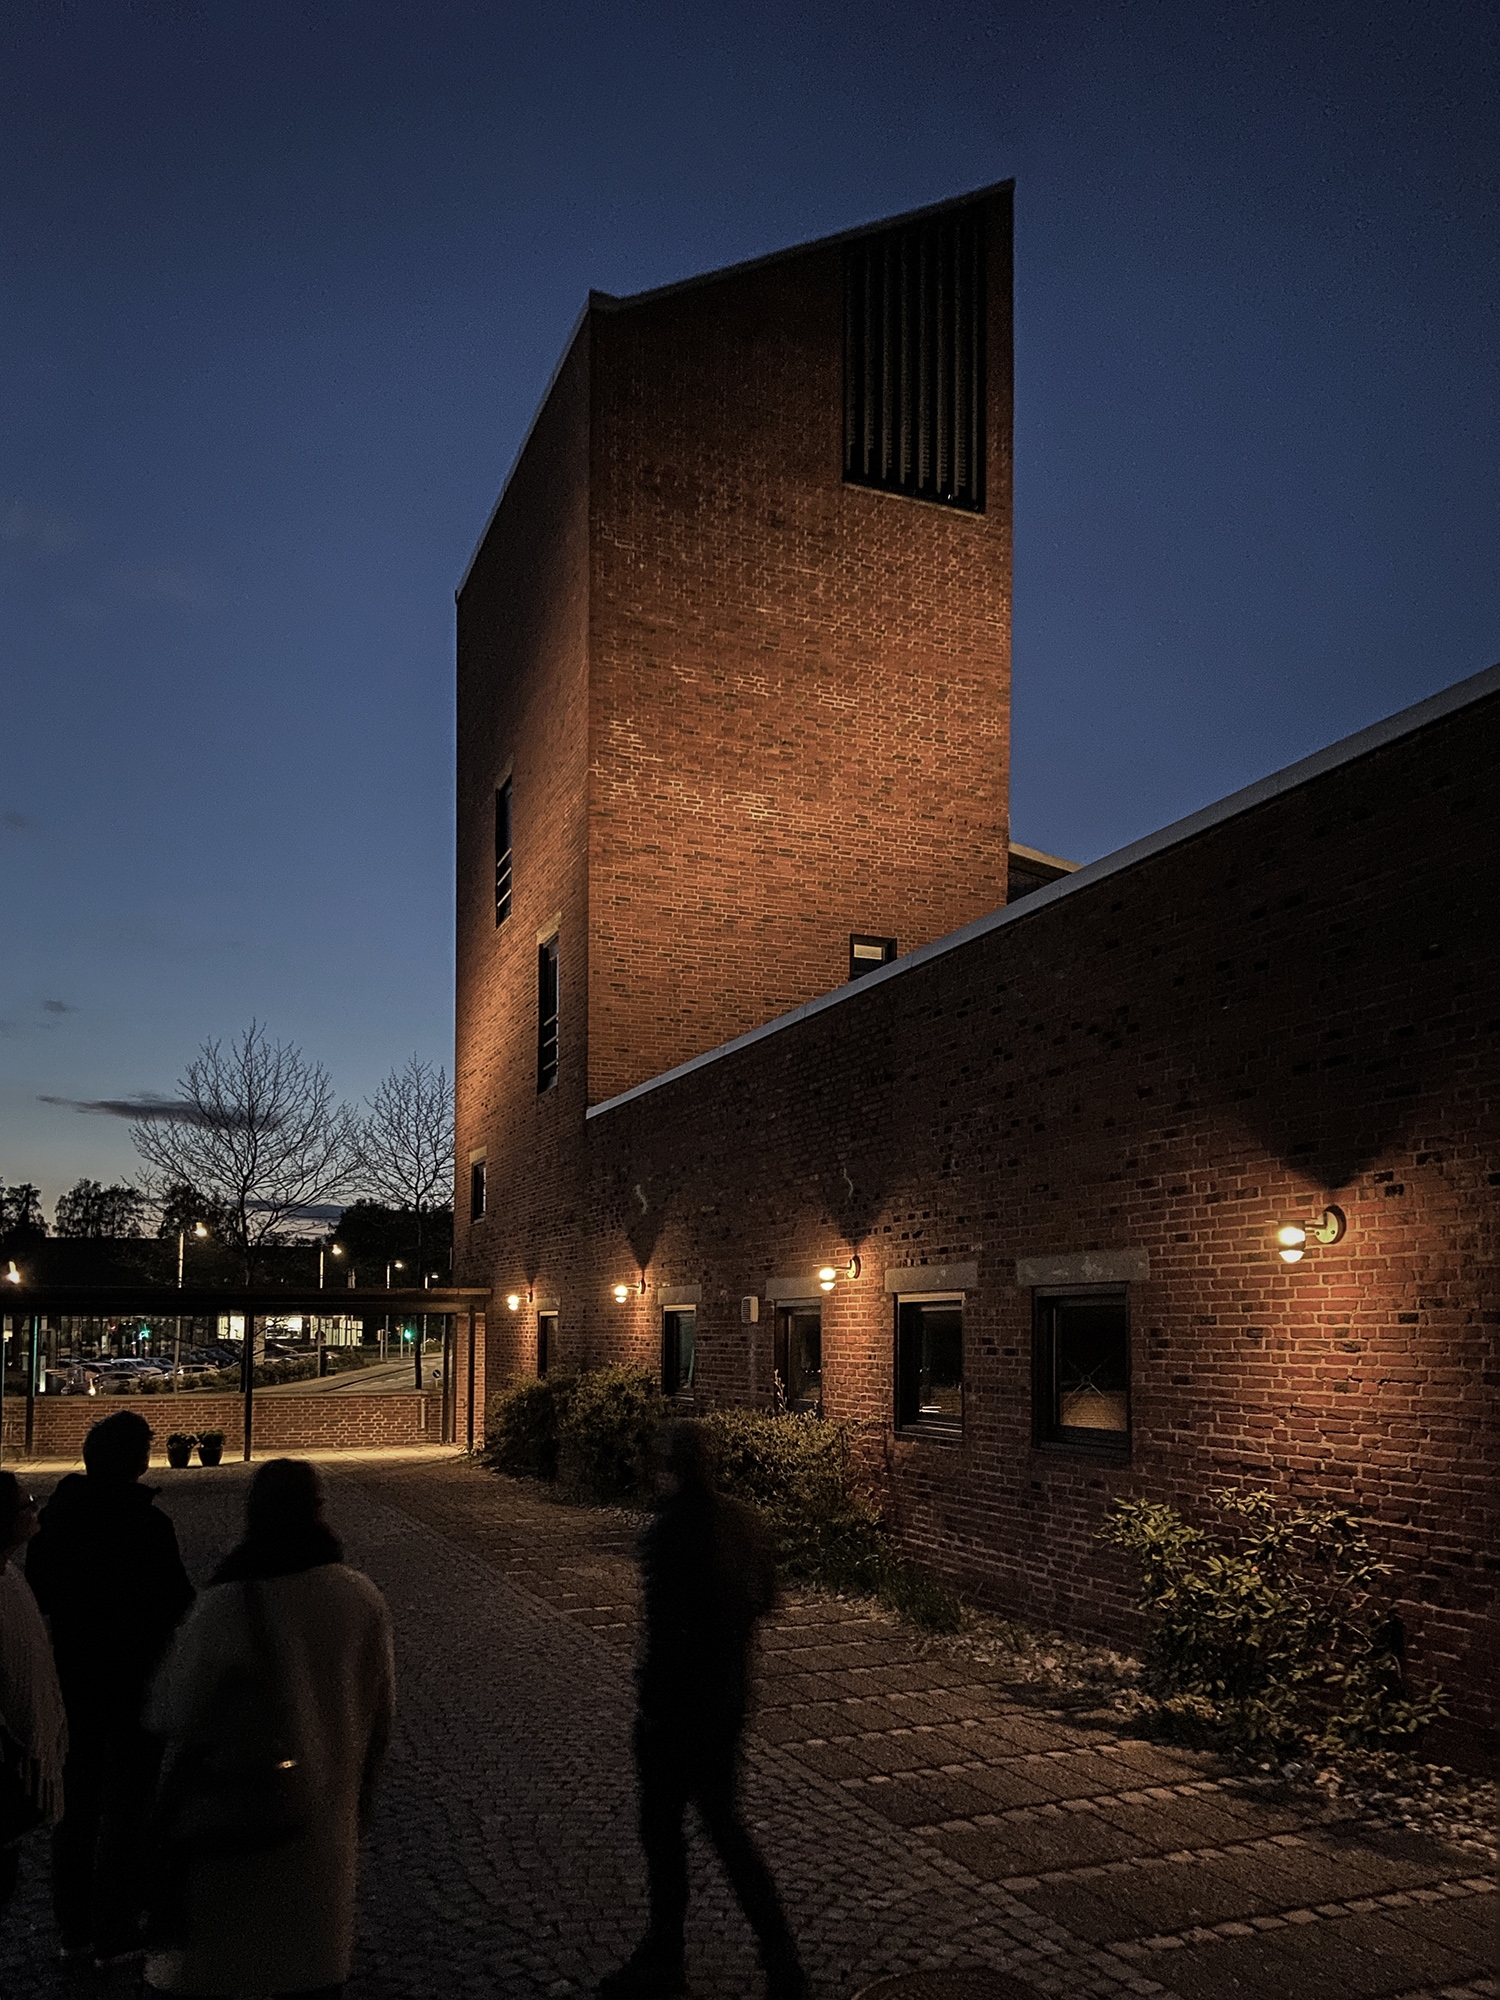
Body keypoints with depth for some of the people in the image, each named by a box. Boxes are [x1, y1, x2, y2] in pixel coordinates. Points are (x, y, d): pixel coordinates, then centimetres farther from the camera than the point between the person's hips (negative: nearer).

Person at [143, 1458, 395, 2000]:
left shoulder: (225, 1606, -23)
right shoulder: (363, 1598, -10)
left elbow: (171, 1717, -17)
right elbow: (381, 1712, 1)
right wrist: (357, 1800, 16)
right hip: (326, 1823, 4)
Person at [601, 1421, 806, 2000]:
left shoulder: (669, 1532, -23)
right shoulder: (739, 1521, 0)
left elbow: (666, 1626, -23)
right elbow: (765, 1597, 10)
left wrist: (647, 1698, -12)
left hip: (677, 1697, -7)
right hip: (729, 1692, 8)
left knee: (662, 1826, 11)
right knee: (722, 1821, 20)